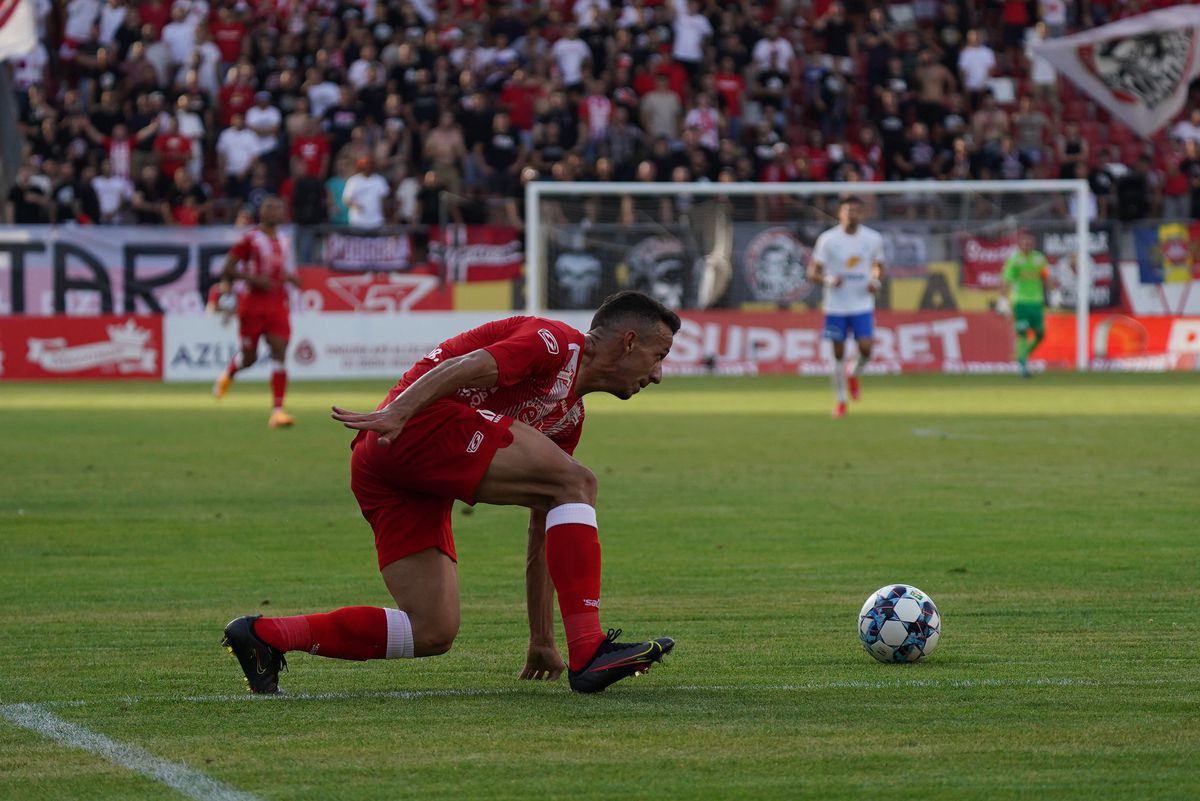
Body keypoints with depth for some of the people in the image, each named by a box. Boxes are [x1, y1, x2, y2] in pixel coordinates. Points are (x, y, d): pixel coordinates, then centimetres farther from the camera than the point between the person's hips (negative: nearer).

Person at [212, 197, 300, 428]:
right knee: (249, 356, 7)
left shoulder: (284, 241, 12)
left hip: (278, 305, 4)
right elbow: (227, 270, -10)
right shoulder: (250, 239, -7)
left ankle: (277, 411, -14)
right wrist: (255, 279, -21)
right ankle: (227, 375, 44)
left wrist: (291, 278, 4)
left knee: (279, 352, -10)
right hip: (253, 303, -4)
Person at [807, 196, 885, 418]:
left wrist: (876, 282, -7)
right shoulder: (827, 239, -7)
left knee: (866, 348, -14)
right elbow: (813, 272, -5)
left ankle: (855, 376, 20)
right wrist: (829, 280, -25)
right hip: (836, 306, -1)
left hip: (863, 305, 1)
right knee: (838, 353, 2)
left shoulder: (873, 239, 0)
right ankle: (841, 401, 16)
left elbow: (879, 267, 15)